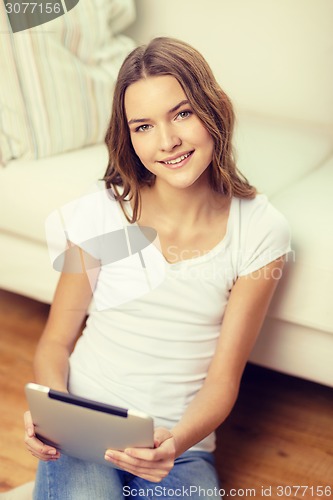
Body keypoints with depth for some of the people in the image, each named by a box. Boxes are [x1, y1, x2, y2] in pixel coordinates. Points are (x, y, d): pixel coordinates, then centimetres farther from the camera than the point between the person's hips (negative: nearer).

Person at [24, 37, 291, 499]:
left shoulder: (260, 231, -6)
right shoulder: (104, 210, -7)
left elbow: (223, 379, -5)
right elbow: (56, 340, 1)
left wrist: (177, 442, -24)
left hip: (181, 448, 1)